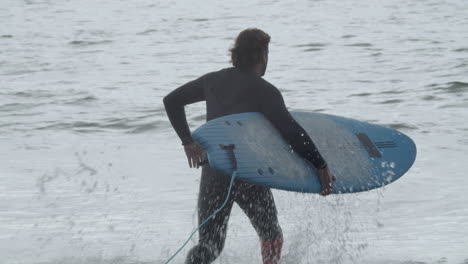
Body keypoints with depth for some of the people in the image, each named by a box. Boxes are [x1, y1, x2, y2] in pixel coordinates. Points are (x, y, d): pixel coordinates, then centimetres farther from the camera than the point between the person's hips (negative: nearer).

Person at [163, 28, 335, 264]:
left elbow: (171, 101, 16)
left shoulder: (213, 80, 8)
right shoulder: (265, 91, -10)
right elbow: (291, 132, -18)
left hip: (212, 172, 4)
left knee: (209, 245, 6)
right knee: (271, 236, 19)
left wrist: (188, 141, 14)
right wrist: (321, 165, -13)